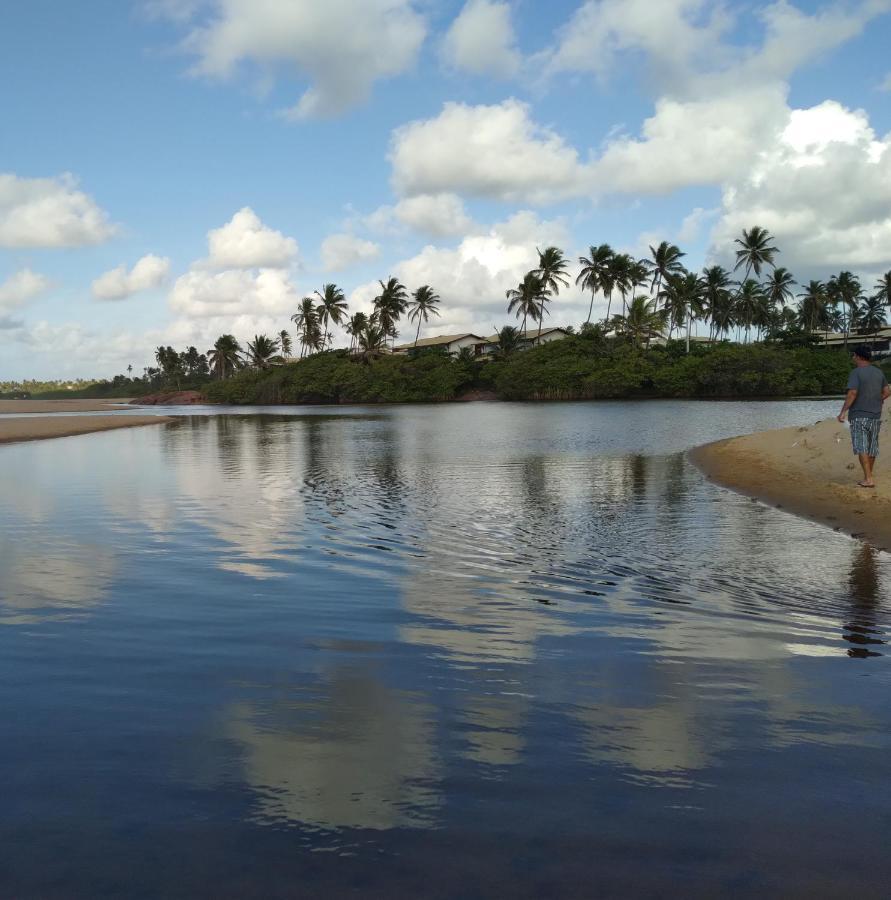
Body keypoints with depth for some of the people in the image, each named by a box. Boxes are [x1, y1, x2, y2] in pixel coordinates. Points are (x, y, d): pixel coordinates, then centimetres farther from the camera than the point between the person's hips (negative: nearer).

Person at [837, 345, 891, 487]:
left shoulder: (856, 373, -12)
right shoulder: (879, 372, 9)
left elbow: (852, 393, -20)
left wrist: (843, 412, -17)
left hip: (859, 415, -6)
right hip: (875, 416, 6)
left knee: (861, 447, -6)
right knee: (872, 447, 13)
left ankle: (868, 479, -12)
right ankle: (868, 476, 22)